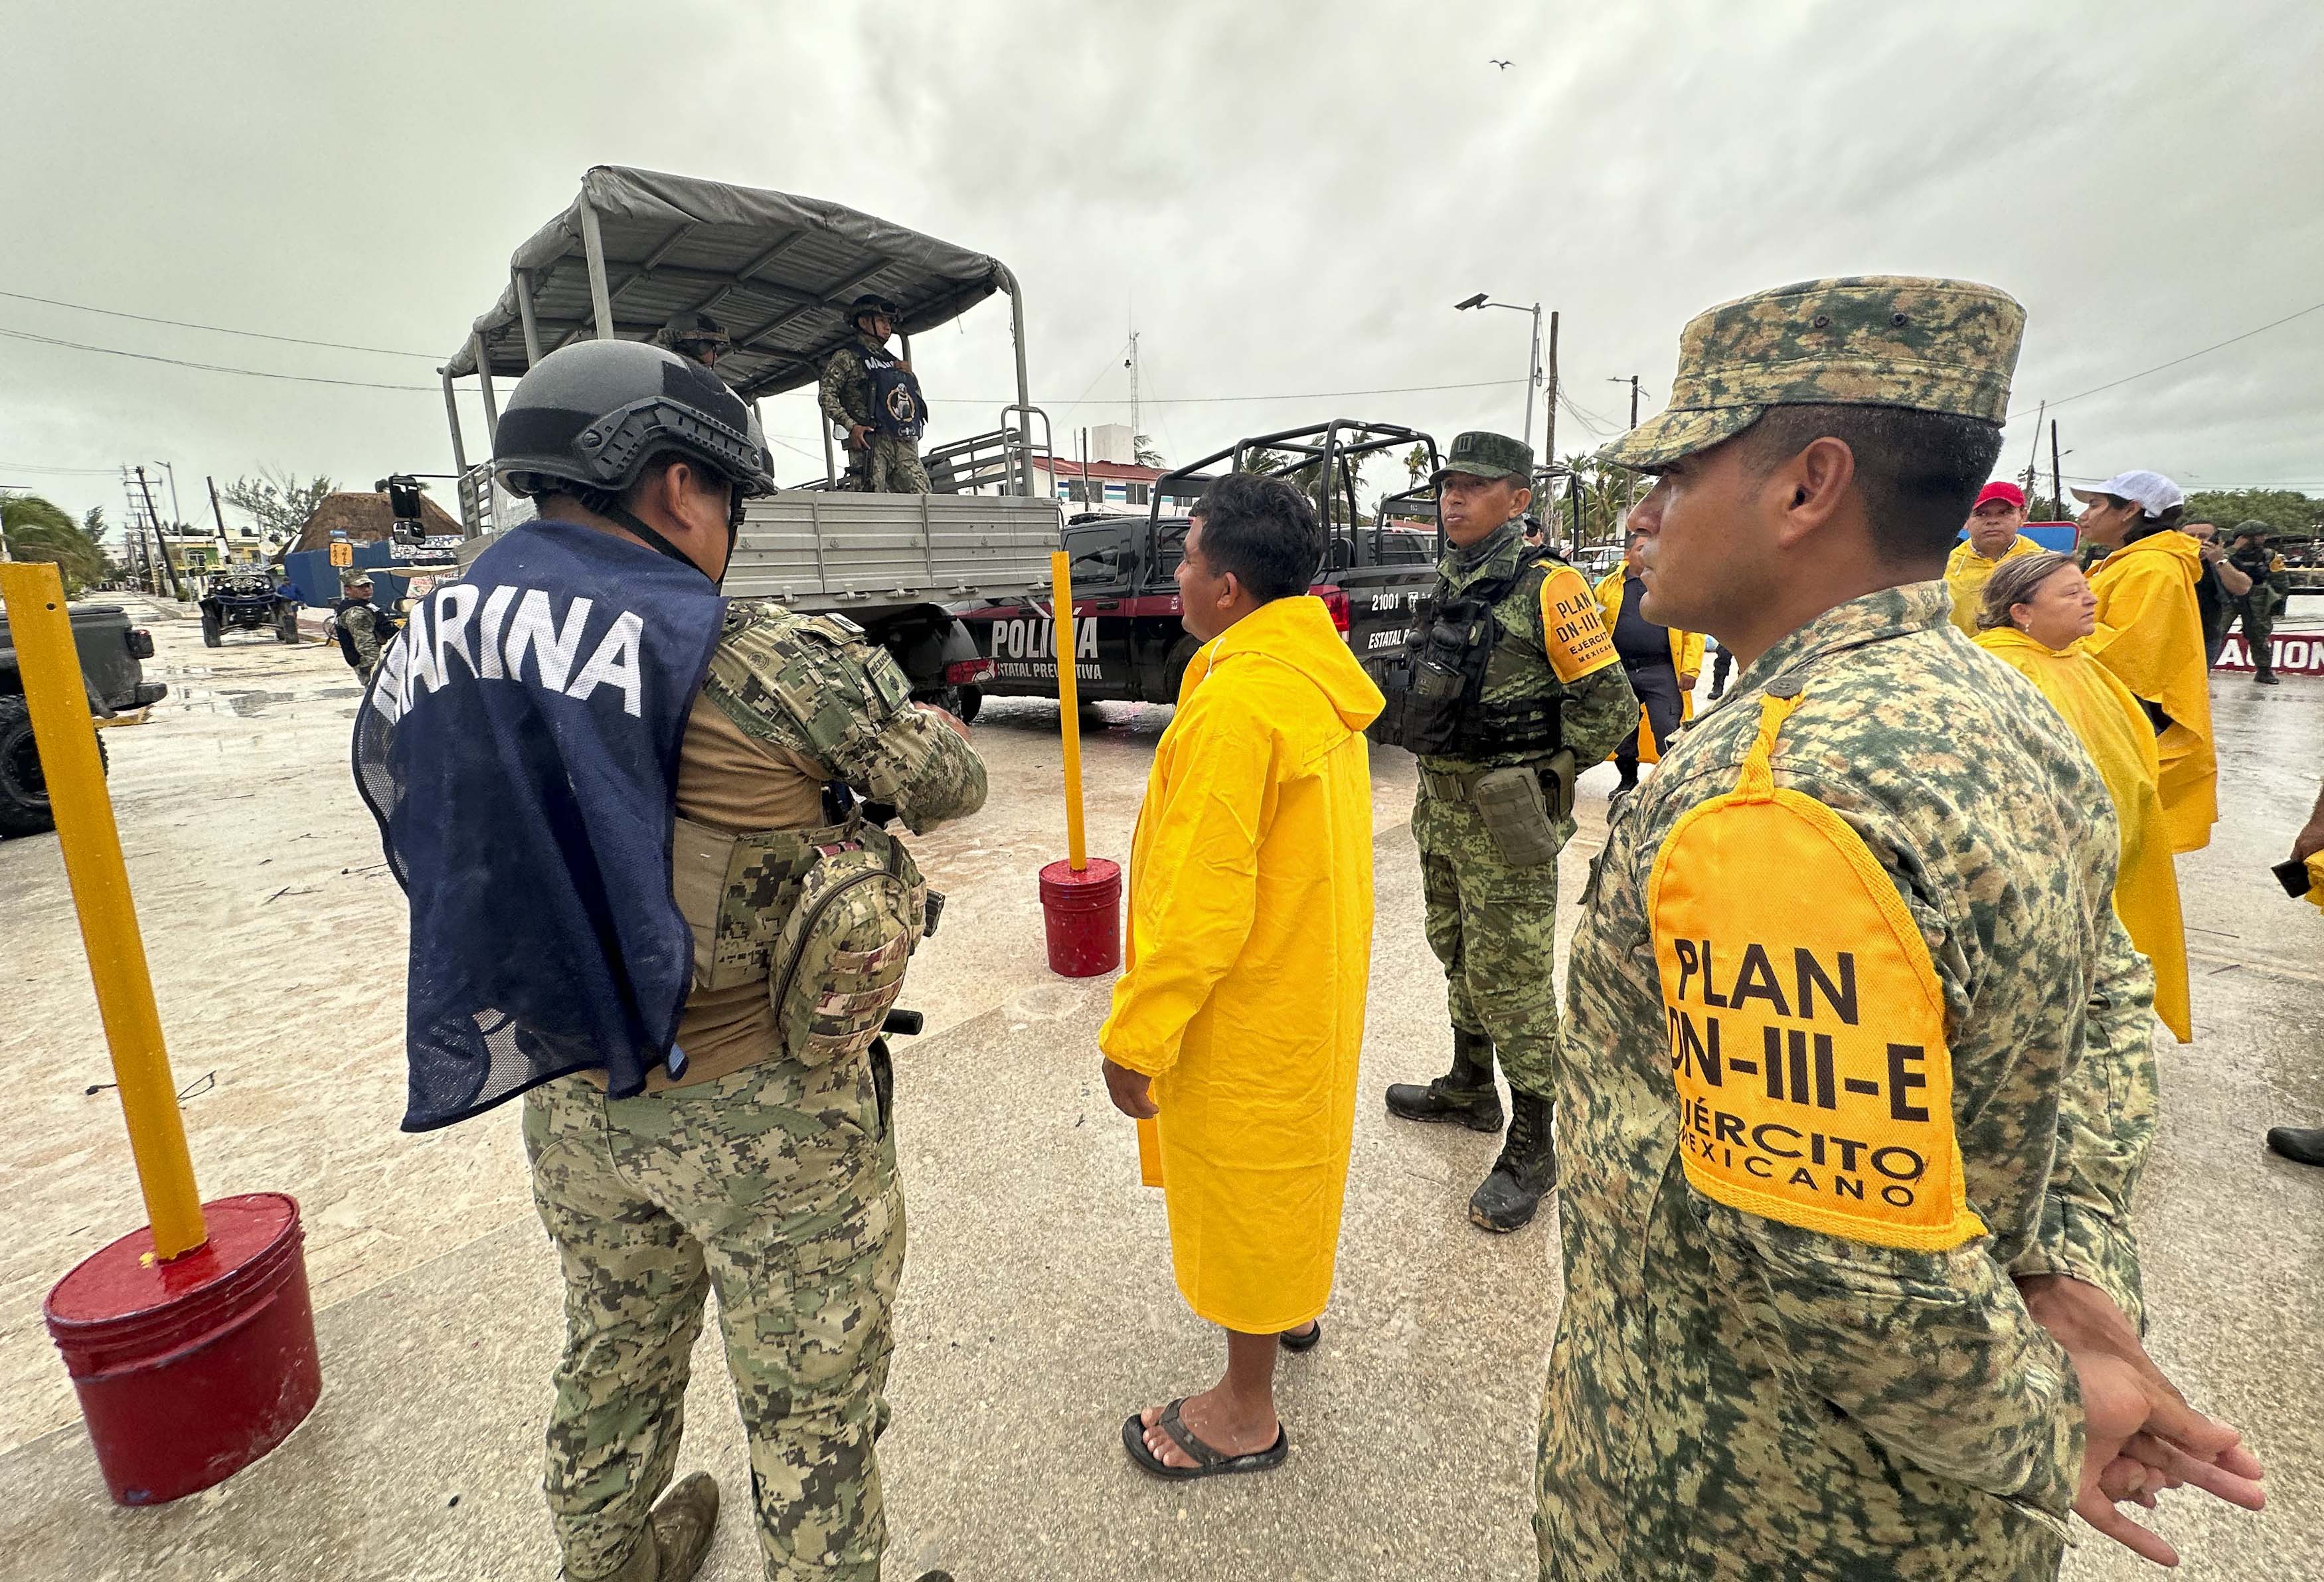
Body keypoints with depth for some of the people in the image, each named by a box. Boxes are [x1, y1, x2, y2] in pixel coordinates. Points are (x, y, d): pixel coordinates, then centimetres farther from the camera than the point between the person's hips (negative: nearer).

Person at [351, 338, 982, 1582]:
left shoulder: (429, 651, -3)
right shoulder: (774, 663, -22)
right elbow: (950, 782, -8)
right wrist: (868, 720, 15)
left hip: (571, 1105, 7)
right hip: (765, 1118, -6)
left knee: (612, 1367, 30)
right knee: (809, 1407, 17)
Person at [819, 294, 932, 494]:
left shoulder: (893, 360, 28)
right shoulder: (847, 357, 9)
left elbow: (918, 399, 33)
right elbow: (827, 396, 0)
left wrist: (909, 375, 14)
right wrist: (851, 426, -14)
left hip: (906, 445, 6)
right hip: (872, 442, -6)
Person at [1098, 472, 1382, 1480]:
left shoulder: (1237, 702, -28)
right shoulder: (1321, 678, 1)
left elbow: (1200, 903, -28)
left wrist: (1134, 1035, -18)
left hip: (1250, 1010, -9)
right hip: (1313, 980, 9)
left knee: (1245, 1182, 10)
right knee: (1288, 1156, 28)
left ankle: (1246, 1412, 32)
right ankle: (1291, 1304, 53)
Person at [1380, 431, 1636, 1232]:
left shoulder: (1546, 586, -14)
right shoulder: (1449, 584, 10)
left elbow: (1609, 704, -15)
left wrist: (1540, 772, -7)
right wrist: (1446, 772, 14)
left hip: (1505, 816, -8)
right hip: (1442, 804, 8)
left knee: (1511, 978, 0)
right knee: (1458, 956, 20)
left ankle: (1531, 1150, 16)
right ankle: (1469, 1091, 40)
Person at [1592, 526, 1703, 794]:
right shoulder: (1609, 586, 7)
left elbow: (1693, 630, 2)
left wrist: (1690, 669, -7)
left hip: (1662, 672, -2)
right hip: (1620, 672, 2)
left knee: (1669, 734, -6)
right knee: (1622, 732, 14)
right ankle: (1628, 780, 33)